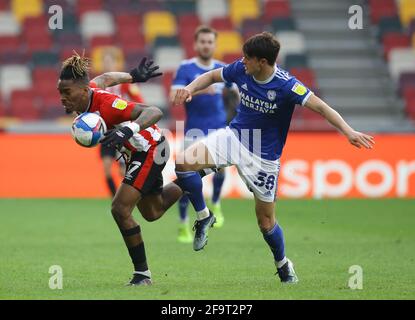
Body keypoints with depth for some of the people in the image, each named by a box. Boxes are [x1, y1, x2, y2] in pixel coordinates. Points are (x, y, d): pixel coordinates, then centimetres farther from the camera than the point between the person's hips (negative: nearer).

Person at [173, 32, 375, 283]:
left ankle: (283, 265, 34)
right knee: (184, 162, -21)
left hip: (263, 156, -3)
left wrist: (348, 131, -43)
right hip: (234, 136, 3)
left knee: (266, 221, 4)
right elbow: (211, 76, 7)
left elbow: (320, 107, -29)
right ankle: (204, 217, 2)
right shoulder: (240, 70, -12)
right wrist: (190, 89, -13)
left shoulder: (285, 85, -25)